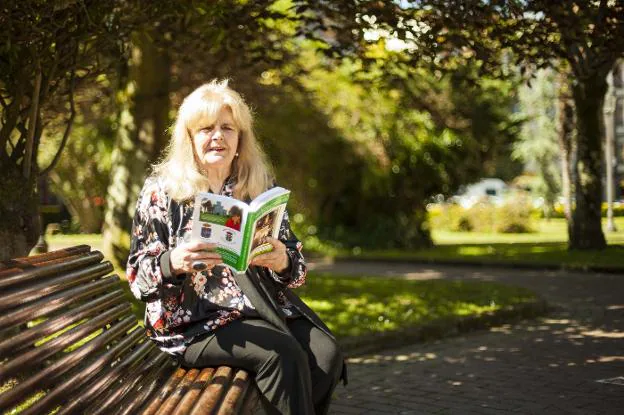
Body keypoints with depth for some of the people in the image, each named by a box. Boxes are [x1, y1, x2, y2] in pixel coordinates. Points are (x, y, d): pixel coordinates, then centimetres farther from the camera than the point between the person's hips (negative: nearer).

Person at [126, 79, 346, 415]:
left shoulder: (261, 187, 11)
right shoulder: (162, 190, 2)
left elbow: (295, 269, 10)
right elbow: (137, 274, -2)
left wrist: (283, 262, -14)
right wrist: (172, 262, -23)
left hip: (265, 307, 4)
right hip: (195, 319, -4)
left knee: (327, 356, -23)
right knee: (283, 353, -29)